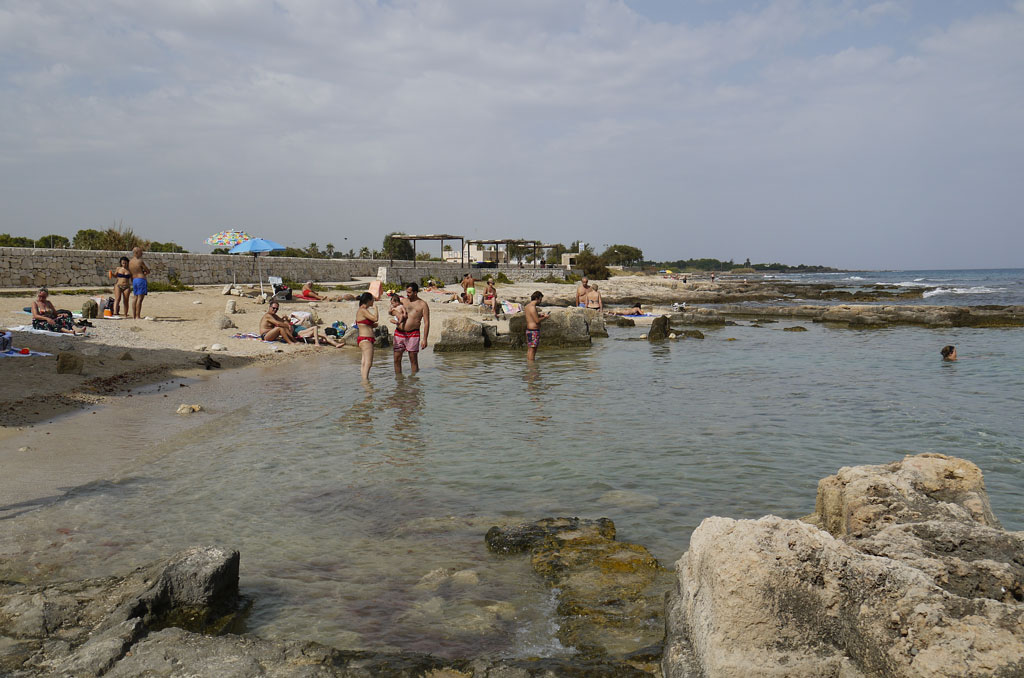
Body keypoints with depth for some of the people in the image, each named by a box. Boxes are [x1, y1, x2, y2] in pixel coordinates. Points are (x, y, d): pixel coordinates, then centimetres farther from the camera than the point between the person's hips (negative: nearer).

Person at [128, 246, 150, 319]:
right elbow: (148, 271, -6)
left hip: (134, 280, 8)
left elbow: (131, 274, 19)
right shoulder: (140, 261, -11)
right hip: (141, 280, -8)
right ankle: (138, 316, -12)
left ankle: (133, 315, 13)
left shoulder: (130, 262, 12)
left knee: (135, 298, 14)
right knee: (140, 298, -9)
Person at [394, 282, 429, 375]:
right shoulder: (403, 301, 13)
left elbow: (426, 323, -1)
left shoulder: (423, 305, 3)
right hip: (399, 332, 4)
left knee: (413, 359, 0)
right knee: (397, 359, 3)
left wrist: (424, 339, -9)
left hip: (413, 334, -4)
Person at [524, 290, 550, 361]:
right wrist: (545, 317, -6)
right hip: (534, 331, -10)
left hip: (528, 329, 10)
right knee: (532, 349, -5)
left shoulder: (527, 306, 11)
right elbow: (537, 321, -20)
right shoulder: (533, 307, -19)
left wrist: (539, 315, 16)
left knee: (529, 349, 16)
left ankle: (528, 361, 22)